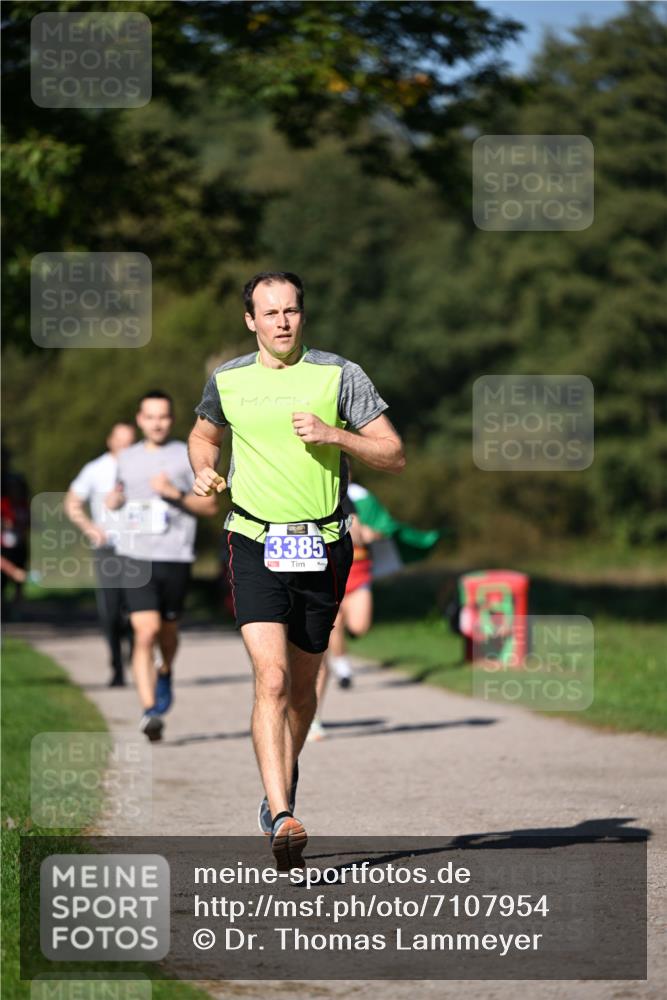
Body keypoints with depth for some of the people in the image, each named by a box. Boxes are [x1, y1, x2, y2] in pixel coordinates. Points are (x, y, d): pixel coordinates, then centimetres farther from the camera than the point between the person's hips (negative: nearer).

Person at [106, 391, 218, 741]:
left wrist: (176, 493, -15)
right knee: (145, 631, -14)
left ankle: (165, 673, 49)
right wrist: (115, 499, 7)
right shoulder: (127, 458, 12)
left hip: (175, 557, -1)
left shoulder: (187, 457, 1)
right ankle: (149, 711, -17)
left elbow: (210, 506, -1)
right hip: (135, 557, 1)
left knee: (167, 630, 15)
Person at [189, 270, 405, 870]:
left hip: (323, 549, 1)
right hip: (256, 547, -1)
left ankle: (284, 778, 42)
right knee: (271, 678, -18)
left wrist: (333, 434, -17)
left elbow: (394, 455, -2)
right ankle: (282, 820, -25)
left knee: (301, 686, 13)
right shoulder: (228, 381, 5)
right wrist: (204, 470, 4)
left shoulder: (340, 376, -1)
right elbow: (204, 434, 26)